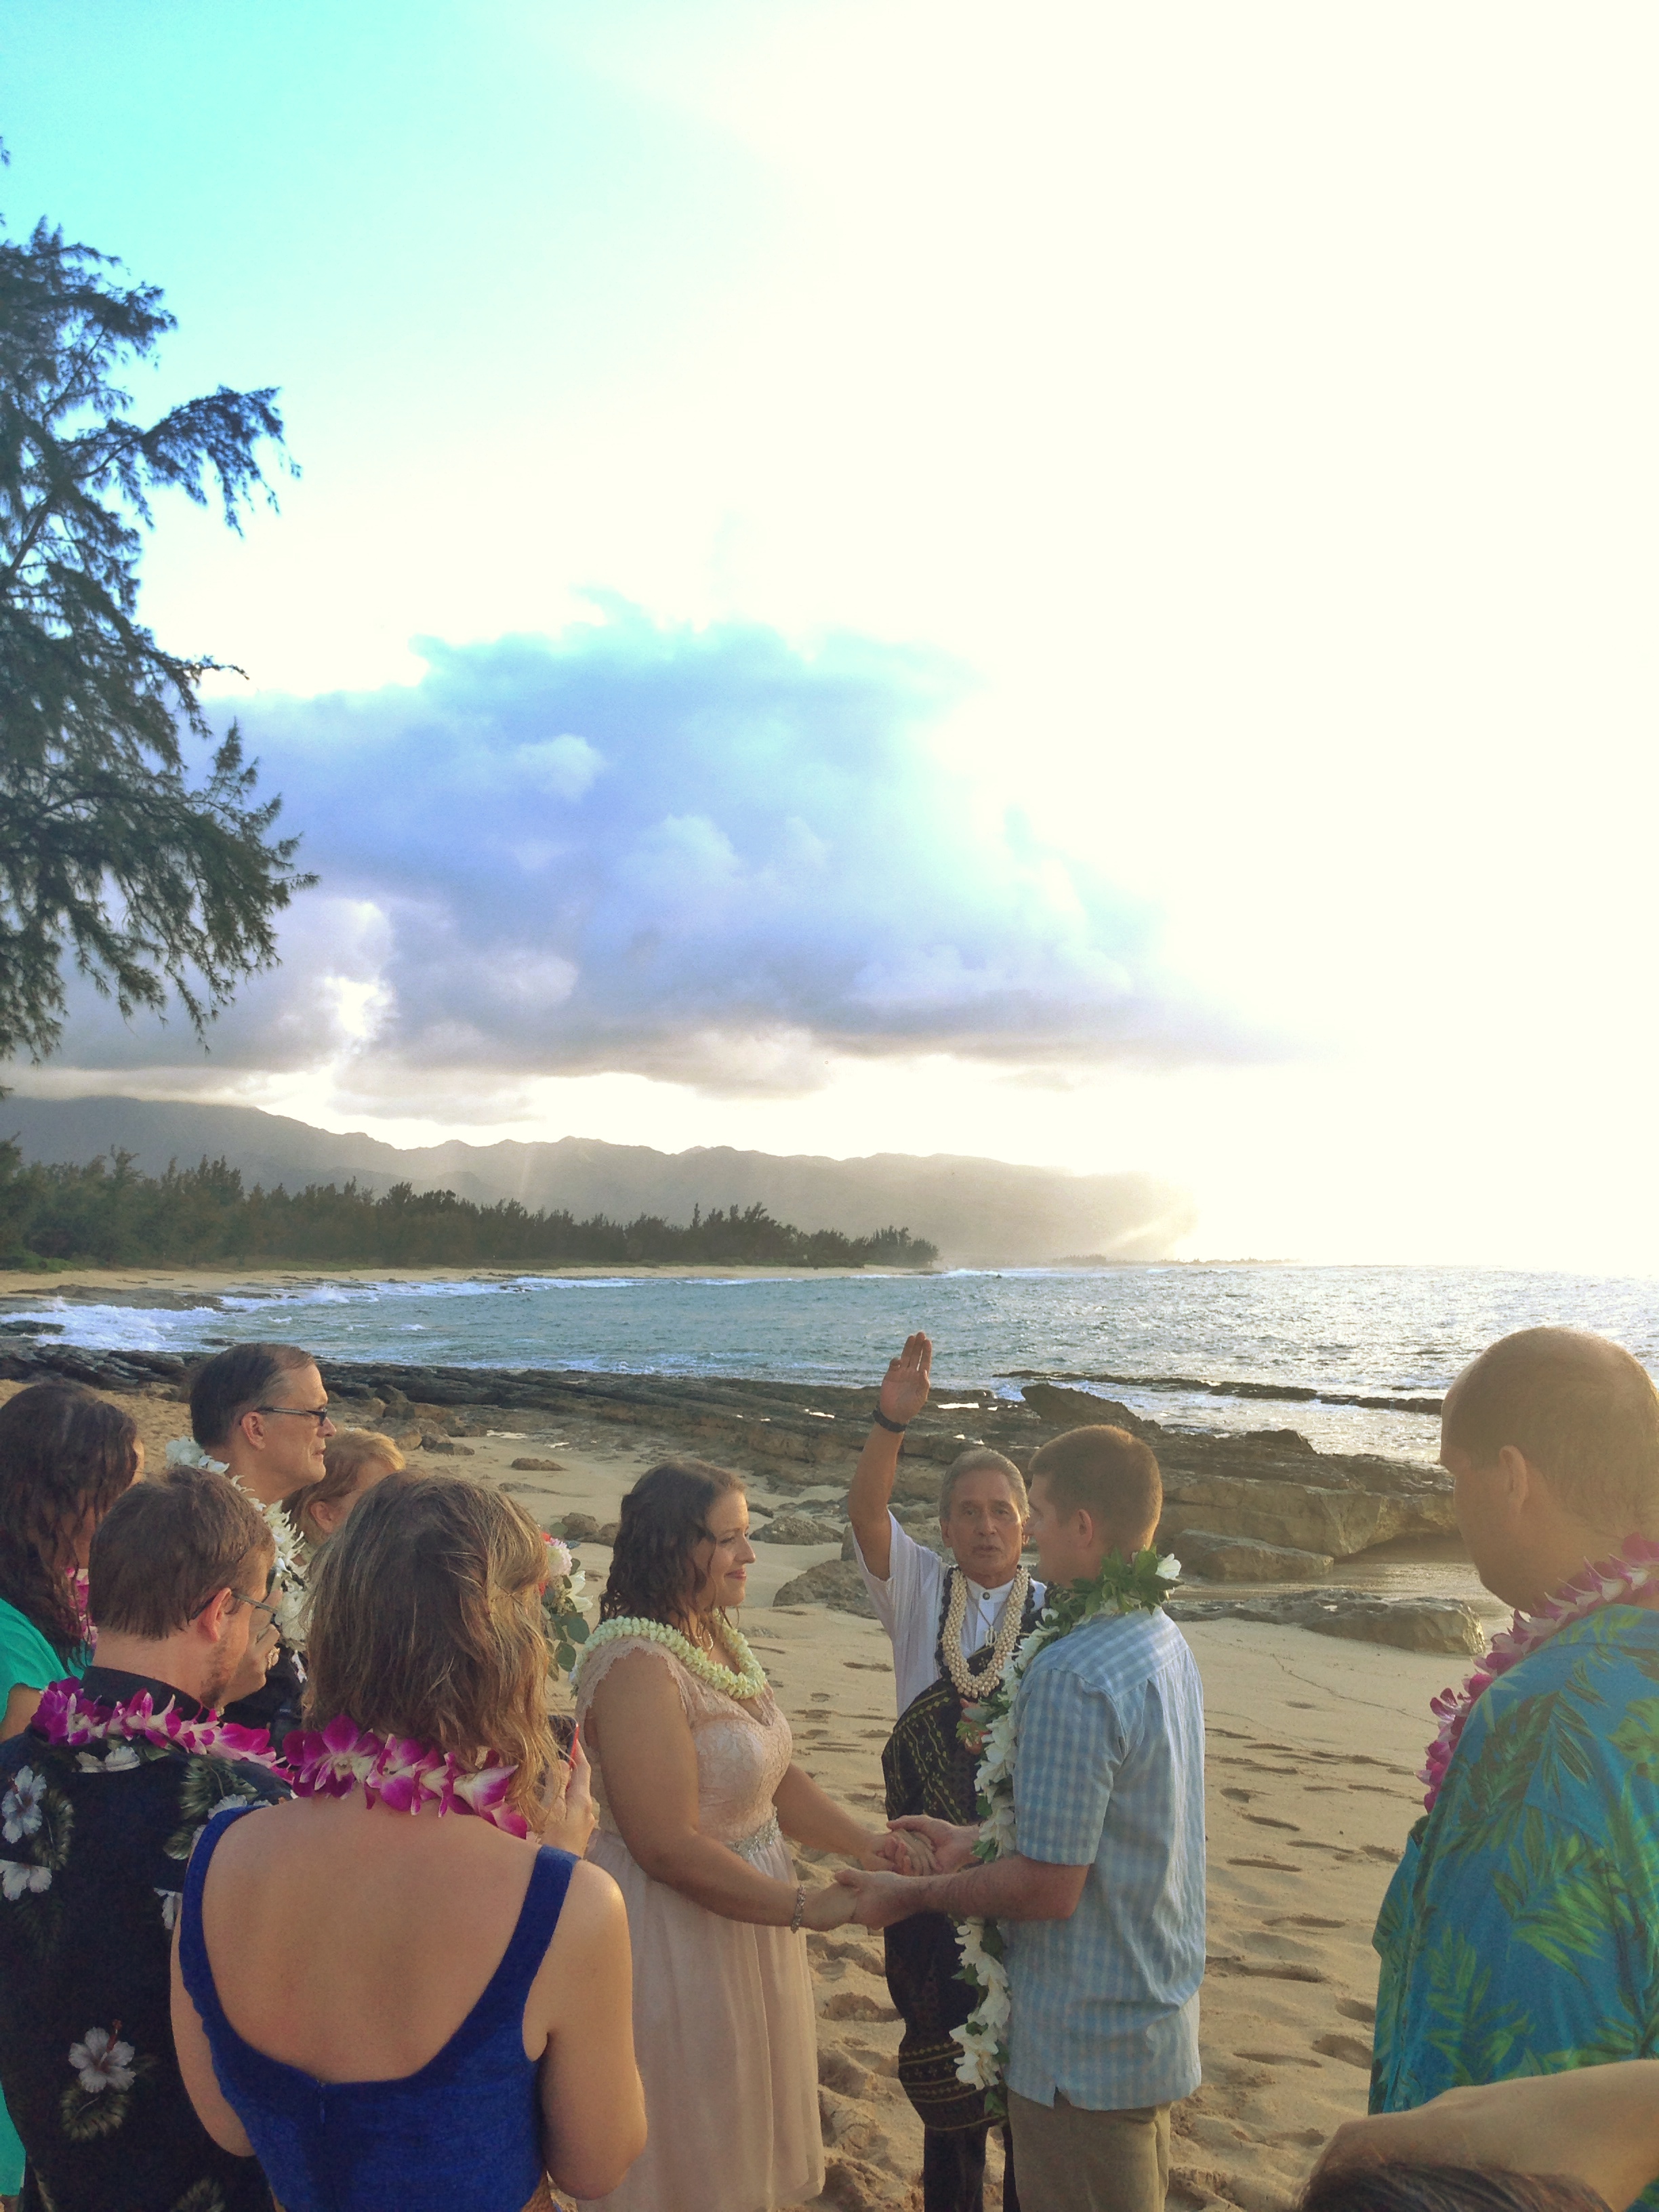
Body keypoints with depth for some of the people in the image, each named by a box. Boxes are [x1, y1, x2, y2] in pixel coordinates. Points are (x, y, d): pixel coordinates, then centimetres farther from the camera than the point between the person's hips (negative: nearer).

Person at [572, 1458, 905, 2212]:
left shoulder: (716, 1636, 4)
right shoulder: (637, 1661, -26)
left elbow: (774, 1779, 9)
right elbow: (670, 1847, -27)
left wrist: (871, 1845, -2)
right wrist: (807, 1908, -21)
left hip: (743, 1923, 9)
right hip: (672, 1940, -9)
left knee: (743, 2144, 24)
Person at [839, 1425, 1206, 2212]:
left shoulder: (1072, 1676, -29)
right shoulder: (1164, 1642, 2)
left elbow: (1049, 1888, -25)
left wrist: (914, 1895, -12)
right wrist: (977, 1844, 16)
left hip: (1087, 2044, -9)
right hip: (1159, 2019, 9)